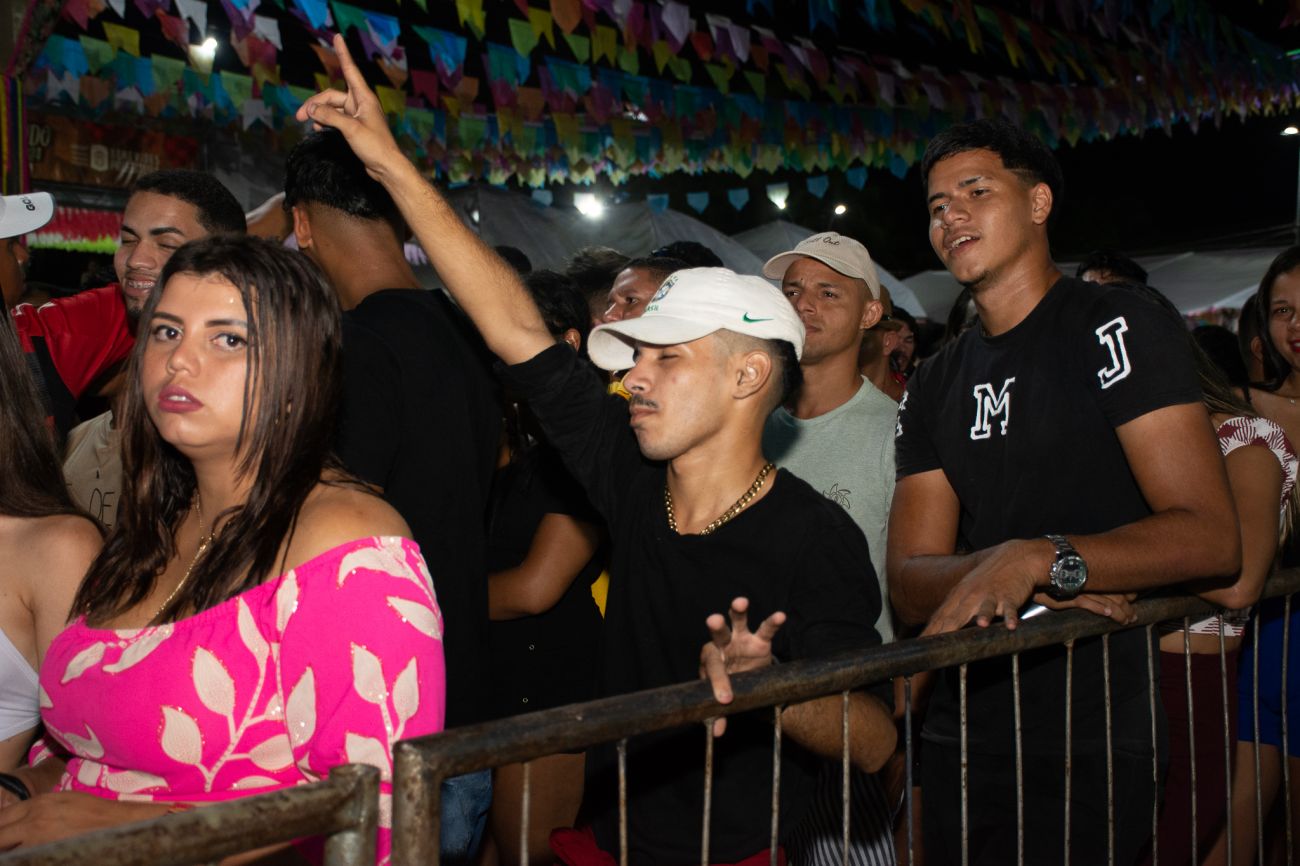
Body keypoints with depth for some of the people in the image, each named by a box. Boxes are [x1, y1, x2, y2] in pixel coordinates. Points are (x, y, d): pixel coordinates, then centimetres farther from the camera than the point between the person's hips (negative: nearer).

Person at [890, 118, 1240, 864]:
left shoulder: (1117, 327, -6)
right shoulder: (934, 388, 12)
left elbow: (1211, 537, -15)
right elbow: (910, 585, 3)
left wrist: (1043, 558, -29)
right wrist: (1001, 570, -18)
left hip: (1097, 748, -5)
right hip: (963, 740, 5)